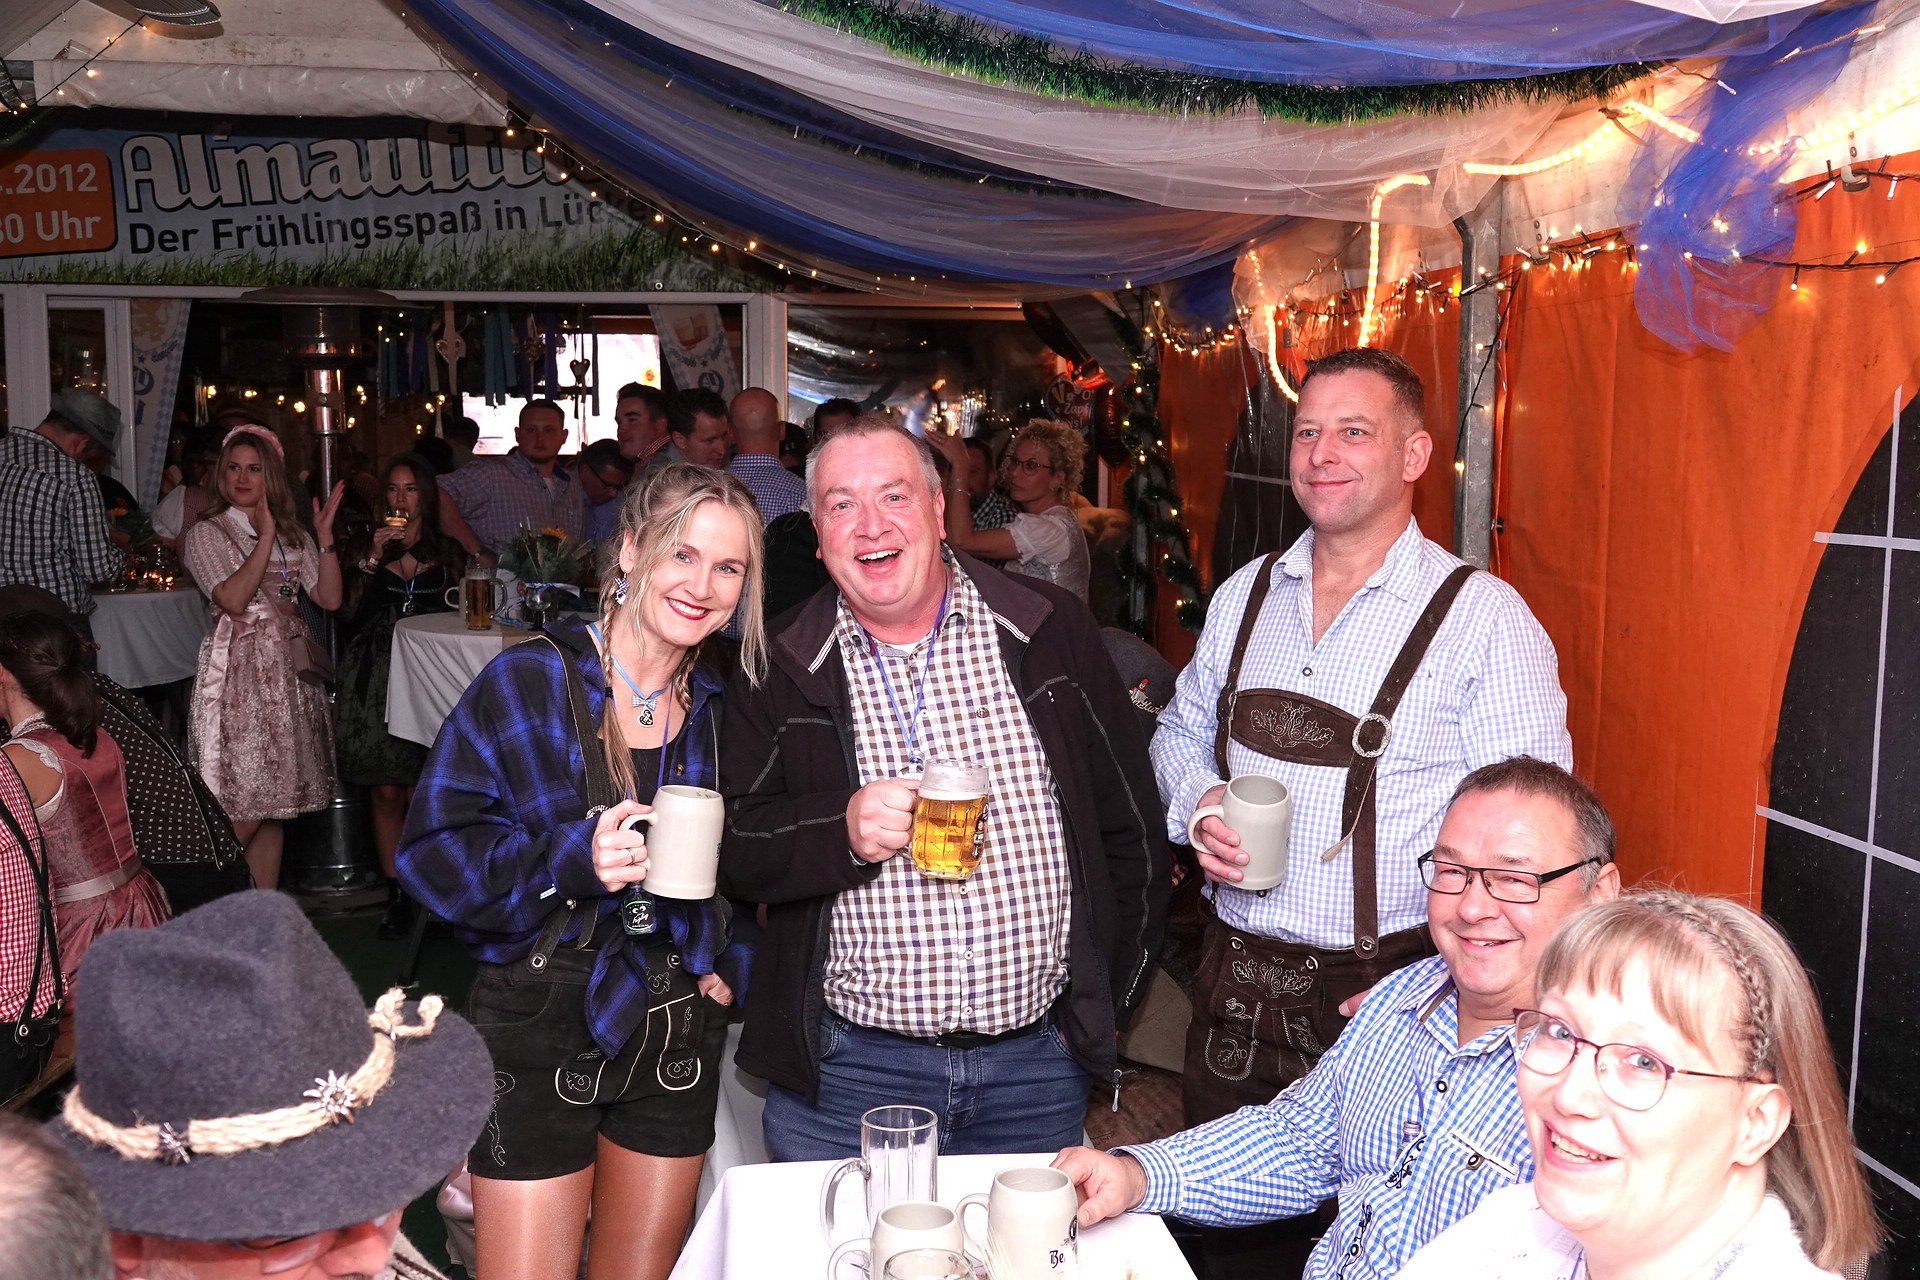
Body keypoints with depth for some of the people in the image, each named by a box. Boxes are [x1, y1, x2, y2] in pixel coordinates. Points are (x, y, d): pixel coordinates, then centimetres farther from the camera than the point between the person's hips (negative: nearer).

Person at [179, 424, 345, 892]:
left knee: (272, 806, 8)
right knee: (241, 814, -10)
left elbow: (330, 598, 5)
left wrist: (325, 537, -3)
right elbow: (234, 599, -15)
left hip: (288, 670, 5)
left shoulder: (294, 536, 15)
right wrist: (265, 535, -13)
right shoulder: (206, 534, 0)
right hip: (238, 672, -5)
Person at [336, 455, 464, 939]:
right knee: (386, 794, 1)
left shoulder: (448, 552, 10)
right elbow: (351, 617, -4)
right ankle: (397, 895, 10)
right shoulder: (368, 549, 9)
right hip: (375, 678, 1)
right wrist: (373, 561, -11)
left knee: (421, 797, -5)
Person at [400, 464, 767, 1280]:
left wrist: (728, 961, 4)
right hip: (540, 1036, -4)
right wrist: (571, 857, -25)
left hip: (677, 1042, 4)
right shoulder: (527, 684, -10)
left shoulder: (722, 712, 5)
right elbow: (435, 851, -13)